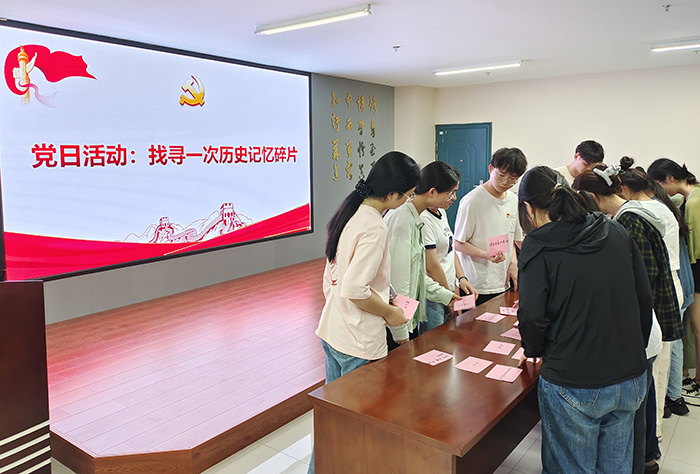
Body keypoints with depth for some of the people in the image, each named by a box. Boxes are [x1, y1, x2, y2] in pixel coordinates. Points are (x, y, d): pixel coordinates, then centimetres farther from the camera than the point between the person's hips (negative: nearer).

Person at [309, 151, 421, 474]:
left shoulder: (349, 213, 6)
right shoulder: (375, 228, -22)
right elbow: (355, 289, -26)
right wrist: (390, 313, -11)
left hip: (331, 331, 9)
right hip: (358, 342, -9)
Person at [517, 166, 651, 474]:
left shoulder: (538, 246, -13)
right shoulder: (616, 232, 3)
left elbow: (533, 315, -17)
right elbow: (644, 298, 8)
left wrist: (533, 351, 4)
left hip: (574, 385, -6)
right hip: (631, 379, 6)